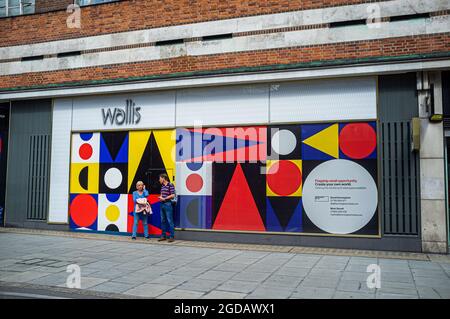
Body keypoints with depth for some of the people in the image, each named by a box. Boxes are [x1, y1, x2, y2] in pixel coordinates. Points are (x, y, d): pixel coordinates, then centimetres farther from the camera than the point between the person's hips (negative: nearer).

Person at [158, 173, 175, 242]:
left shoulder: (170, 185, -10)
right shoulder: (162, 186, 14)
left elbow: (173, 195, -14)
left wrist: (164, 198, -12)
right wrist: (160, 197, 5)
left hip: (168, 204, -8)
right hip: (162, 204, 8)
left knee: (170, 221, -5)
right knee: (163, 221, 11)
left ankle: (172, 236, -1)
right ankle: (163, 236, 19)